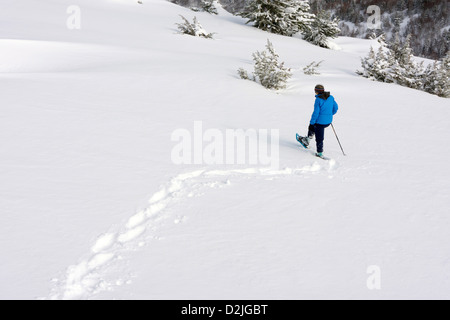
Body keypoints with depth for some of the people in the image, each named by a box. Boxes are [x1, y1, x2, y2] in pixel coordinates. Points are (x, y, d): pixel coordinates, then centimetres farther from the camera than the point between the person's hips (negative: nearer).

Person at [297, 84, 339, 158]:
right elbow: (335, 108, 10)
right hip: (328, 121, 8)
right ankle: (306, 141, 42)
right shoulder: (330, 97, 1)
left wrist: (311, 123, -8)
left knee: (319, 137, 7)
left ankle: (320, 153, 16)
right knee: (312, 127, 31)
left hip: (320, 121, -8)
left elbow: (316, 113, -18)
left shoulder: (318, 100, -18)